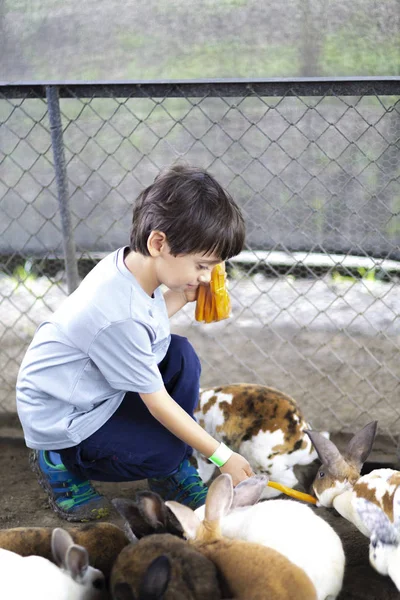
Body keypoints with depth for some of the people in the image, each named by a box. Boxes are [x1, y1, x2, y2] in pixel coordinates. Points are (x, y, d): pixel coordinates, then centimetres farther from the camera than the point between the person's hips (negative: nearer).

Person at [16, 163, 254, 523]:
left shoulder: (129, 263, -12)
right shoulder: (118, 316, -35)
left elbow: (147, 323, 7)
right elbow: (157, 402, -24)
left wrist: (183, 296, -8)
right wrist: (222, 456, -18)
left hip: (94, 386, 9)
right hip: (60, 417, -8)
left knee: (181, 355, -7)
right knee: (164, 453, -15)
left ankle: (172, 472, 7)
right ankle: (58, 462, 6)